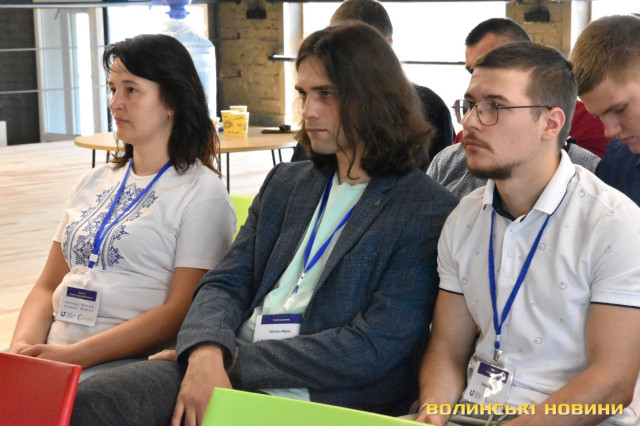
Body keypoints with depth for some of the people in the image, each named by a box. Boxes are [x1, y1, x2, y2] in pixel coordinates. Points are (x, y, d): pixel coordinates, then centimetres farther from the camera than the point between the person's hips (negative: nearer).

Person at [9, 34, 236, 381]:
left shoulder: (201, 193, -2)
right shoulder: (94, 182, 18)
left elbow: (179, 312, -10)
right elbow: (47, 286, 16)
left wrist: (75, 355, -17)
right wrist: (23, 347, -5)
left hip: (131, 363, -6)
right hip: (53, 354, 6)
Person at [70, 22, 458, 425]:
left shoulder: (428, 210, -3)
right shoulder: (285, 182, 19)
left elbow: (372, 350, -11)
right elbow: (226, 283, 11)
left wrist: (236, 360, -11)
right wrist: (205, 354, -13)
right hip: (223, 375, 6)